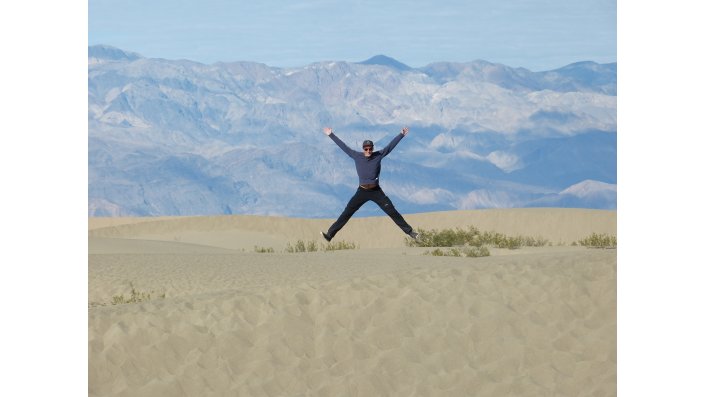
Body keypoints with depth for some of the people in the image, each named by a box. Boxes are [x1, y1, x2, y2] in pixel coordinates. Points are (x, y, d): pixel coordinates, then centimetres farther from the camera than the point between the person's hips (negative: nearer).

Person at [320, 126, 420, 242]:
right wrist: (331, 135, 5)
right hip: (362, 192, 0)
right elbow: (343, 146, 3)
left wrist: (401, 134, 1)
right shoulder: (357, 156, -2)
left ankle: (410, 231, 7)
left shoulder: (378, 155, -3)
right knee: (346, 214, -4)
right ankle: (330, 234, -4)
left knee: (392, 212, 0)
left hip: (376, 191, 0)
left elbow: (391, 145, 1)